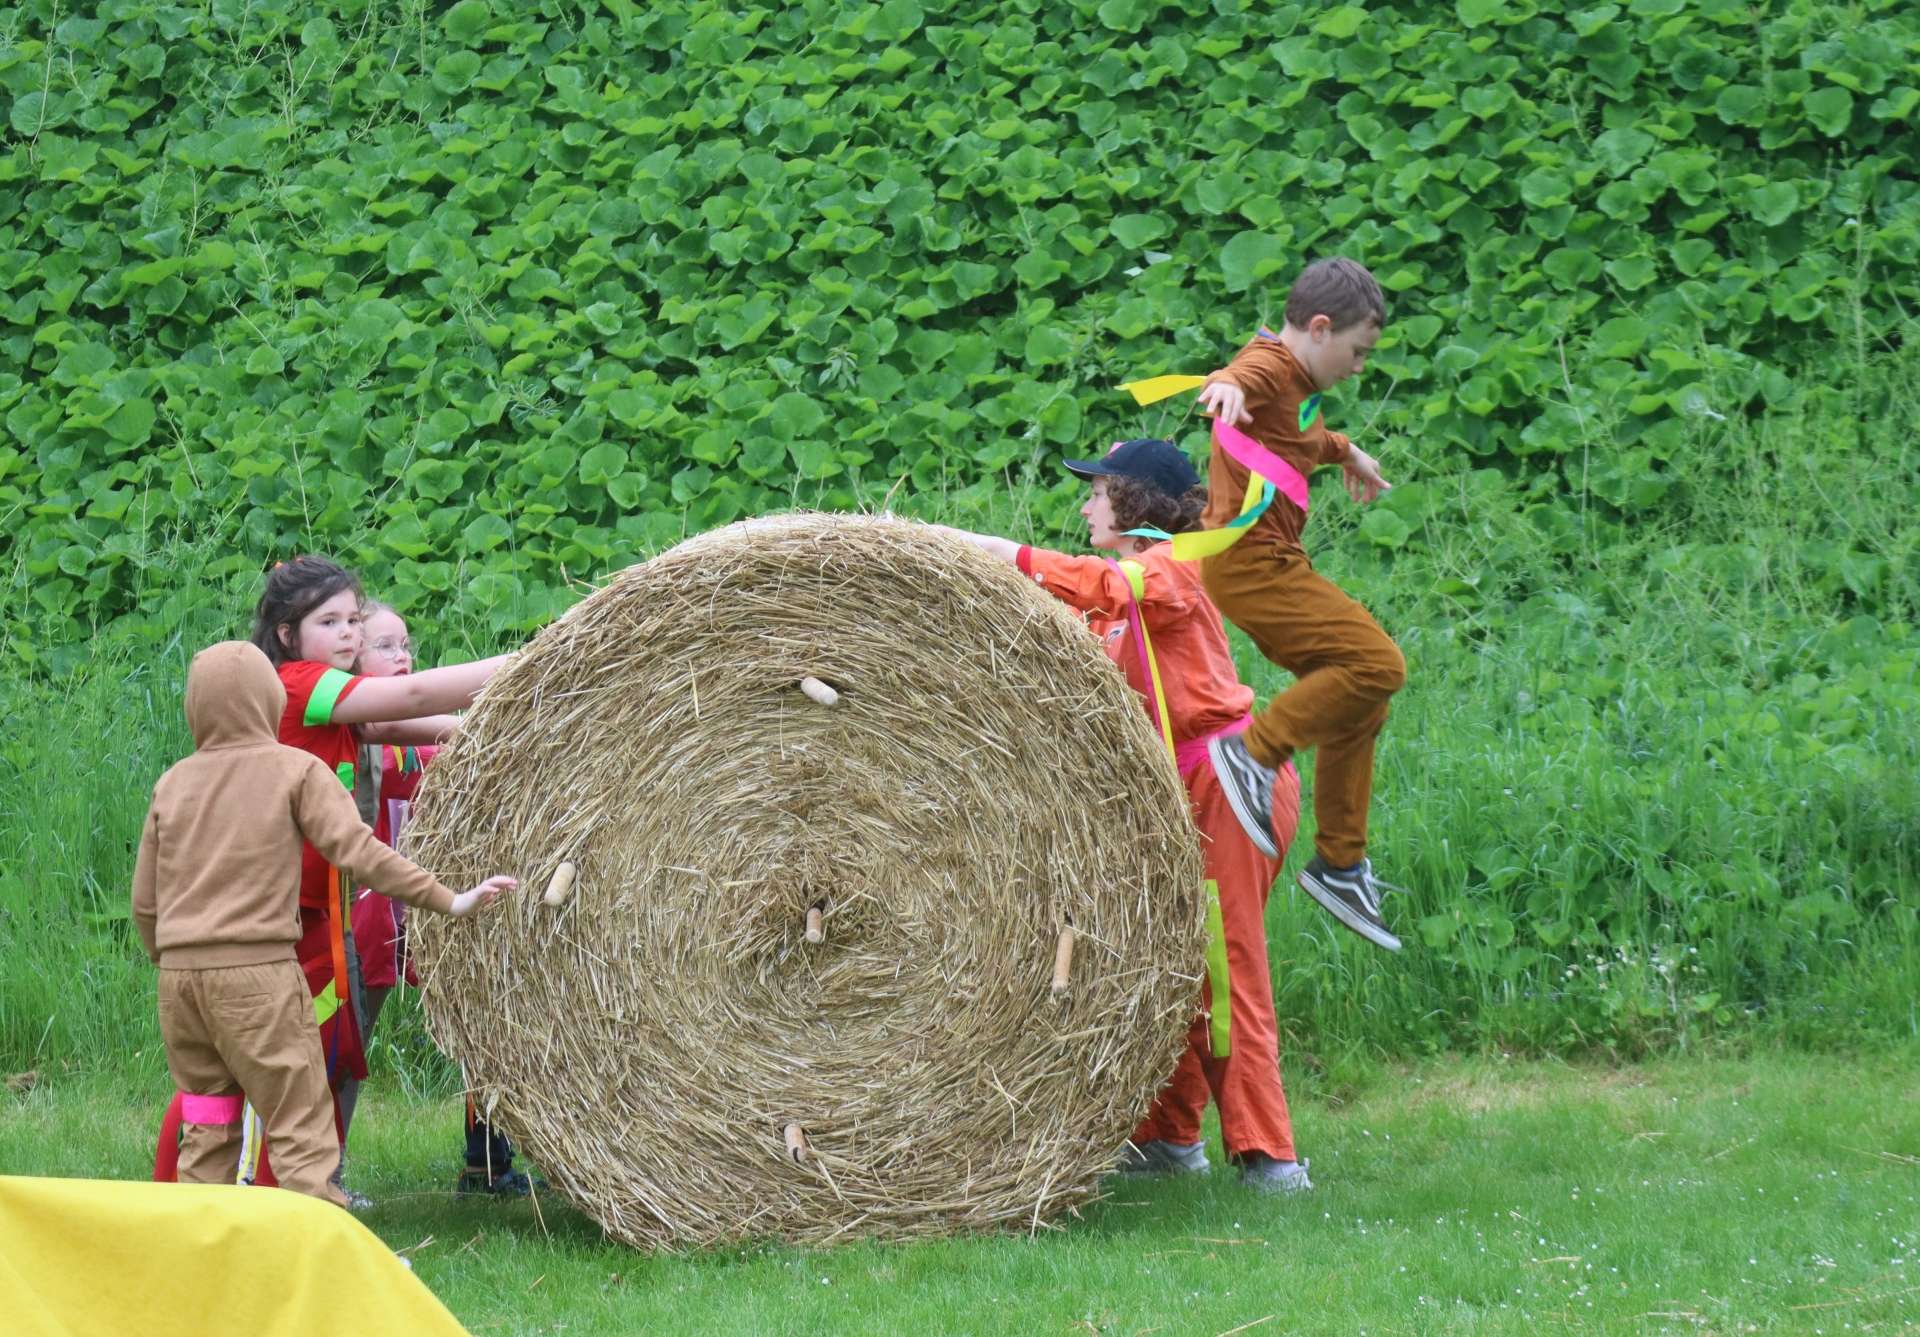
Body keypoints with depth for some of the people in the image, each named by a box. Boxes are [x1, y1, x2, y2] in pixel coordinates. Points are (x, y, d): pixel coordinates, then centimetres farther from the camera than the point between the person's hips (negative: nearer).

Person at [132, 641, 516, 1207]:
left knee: (208, 1132, 15)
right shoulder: (295, 770, -1)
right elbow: (357, 850, -10)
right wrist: (447, 901, -9)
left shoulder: (174, 783, 11)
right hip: (258, 971, -5)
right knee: (301, 1126, -2)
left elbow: (145, 901, 13)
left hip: (180, 971, 5)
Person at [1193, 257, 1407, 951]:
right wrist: (1225, 387, -63)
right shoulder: (1269, 365, -14)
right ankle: (1255, 749, -18)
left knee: (1359, 704, 13)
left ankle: (1340, 865, 19)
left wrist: (1347, 452, 60)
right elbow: (1243, 376, -41)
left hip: (1273, 565, 11)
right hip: (1249, 561, -11)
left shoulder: (1297, 383, 19)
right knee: (1376, 663, -20)